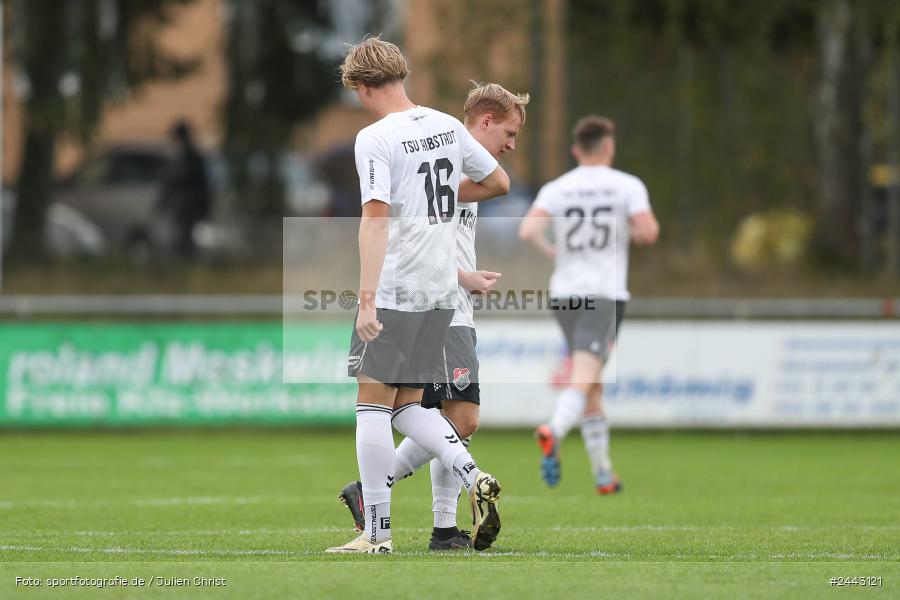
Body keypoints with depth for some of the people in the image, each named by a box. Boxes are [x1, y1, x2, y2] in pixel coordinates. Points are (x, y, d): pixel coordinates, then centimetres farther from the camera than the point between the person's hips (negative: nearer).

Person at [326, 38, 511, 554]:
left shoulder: (375, 139, -12)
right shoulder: (447, 126, 8)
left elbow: (376, 217, -21)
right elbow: (499, 183, 18)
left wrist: (367, 298, -25)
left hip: (395, 290, -7)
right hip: (443, 289, 7)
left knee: (373, 402, -1)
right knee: (406, 405, 15)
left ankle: (378, 533, -2)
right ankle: (474, 477, -5)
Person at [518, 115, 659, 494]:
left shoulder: (555, 190, 5)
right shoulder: (627, 186, 0)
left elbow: (527, 231, -10)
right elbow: (649, 232, -11)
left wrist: (548, 250, 10)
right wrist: (635, 235, 12)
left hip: (564, 293, 4)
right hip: (606, 294, -4)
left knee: (592, 389, 15)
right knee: (582, 382, -15)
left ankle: (603, 473, 18)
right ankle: (553, 433, -44)